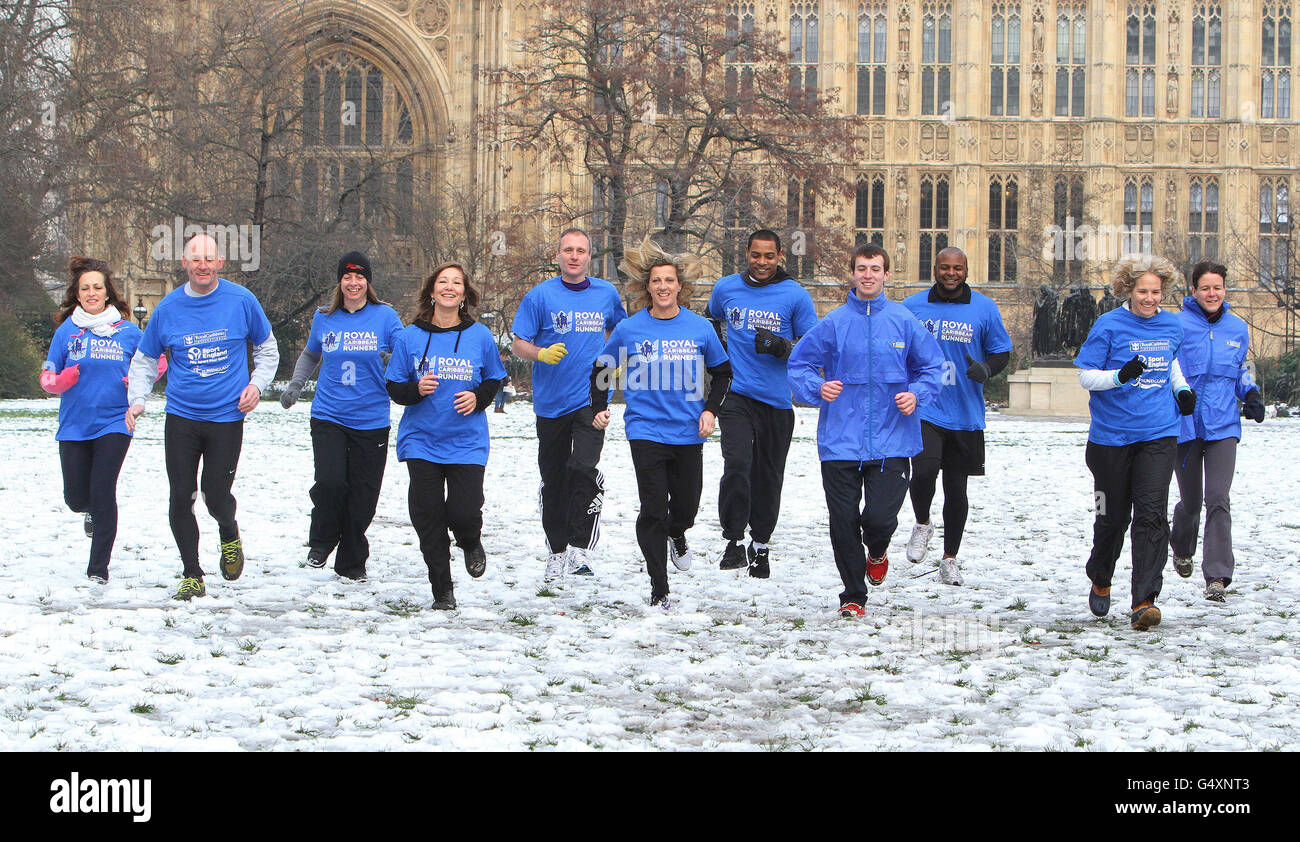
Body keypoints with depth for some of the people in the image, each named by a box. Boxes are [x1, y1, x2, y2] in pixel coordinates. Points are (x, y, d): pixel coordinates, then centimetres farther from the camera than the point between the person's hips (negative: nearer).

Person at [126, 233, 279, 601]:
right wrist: (136, 400, -3)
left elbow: (267, 349, 12)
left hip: (227, 416, -1)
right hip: (181, 418, 1)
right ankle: (192, 576, 12)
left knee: (216, 495, -5)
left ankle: (230, 536, 31)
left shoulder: (241, 301, -2)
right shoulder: (168, 308, 1)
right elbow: (144, 360, 12)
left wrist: (256, 384, -4)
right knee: (181, 498, -2)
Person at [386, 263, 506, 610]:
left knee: (463, 513, -12)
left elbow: (494, 380, 13)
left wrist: (478, 397, -7)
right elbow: (394, 388, 5)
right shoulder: (410, 337, 2)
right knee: (428, 517, -3)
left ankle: (471, 543, 26)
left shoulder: (480, 337, 2)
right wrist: (416, 389, -16)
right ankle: (442, 591, 11)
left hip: (467, 442, -1)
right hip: (422, 441, 1)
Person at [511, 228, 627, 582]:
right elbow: (518, 344, -2)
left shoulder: (607, 294, 6)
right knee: (554, 480, 10)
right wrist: (542, 353, -22)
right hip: (551, 401, 0)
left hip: (591, 398, 0)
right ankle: (557, 550, 25)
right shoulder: (541, 295, -2)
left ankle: (581, 548, -16)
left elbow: (618, 328, 26)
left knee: (584, 468, -21)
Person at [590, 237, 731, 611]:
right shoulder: (629, 329, -2)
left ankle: (677, 535, 49)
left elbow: (722, 372, 14)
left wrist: (710, 409, 1)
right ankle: (659, 589, 2)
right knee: (653, 509, -6)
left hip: (689, 433, 2)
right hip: (646, 431, -2)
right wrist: (599, 408, 0)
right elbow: (601, 369, 11)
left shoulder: (700, 328, 0)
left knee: (687, 503, 11)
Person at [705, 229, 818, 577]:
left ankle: (760, 544, 24)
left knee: (768, 476, 8)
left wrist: (780, 346, -17)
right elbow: (711, 322, 28)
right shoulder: (725, 288, 6)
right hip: (737, 395, 0)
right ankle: (734, 539, -9)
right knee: (737, 464, -19)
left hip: (778, 401, 0)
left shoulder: (795, 295, -2)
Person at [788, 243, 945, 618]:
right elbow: (799, 364, 7)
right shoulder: (834, 323, 2)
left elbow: (932, 367, 11)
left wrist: (916, 394, -8)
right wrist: (818, 388, -13)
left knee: (880, 518, -10)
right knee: (843, 523, 2)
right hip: (840, 442, 1)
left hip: (891, 442, 0)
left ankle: (877, 552, 28)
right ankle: (853, 596, 20)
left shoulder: (904, 321, 3)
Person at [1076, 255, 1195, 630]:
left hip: (1158, 434, 2)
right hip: (1112, 436, -2)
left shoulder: (1172, 326, 7)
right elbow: (1085, 375, -6)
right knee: (1113, 515, 10)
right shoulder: (1109, 326, -6)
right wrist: (1119, 376, -23)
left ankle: (1144, 602, -14)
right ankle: (1100, 582, 37)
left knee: (1151, 515, -11)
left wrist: (1181, 389, 11)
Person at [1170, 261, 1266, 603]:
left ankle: (1217, 577, -12)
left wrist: (1251, 395, 4)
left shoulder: (1237, 328, 8)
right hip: (1185, 424, -1)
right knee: (1191, 501, 11)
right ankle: (1182, 549, 44)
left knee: (1218, 500, -12)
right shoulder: (1178, 327, -6)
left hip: (1223, 425, 2)